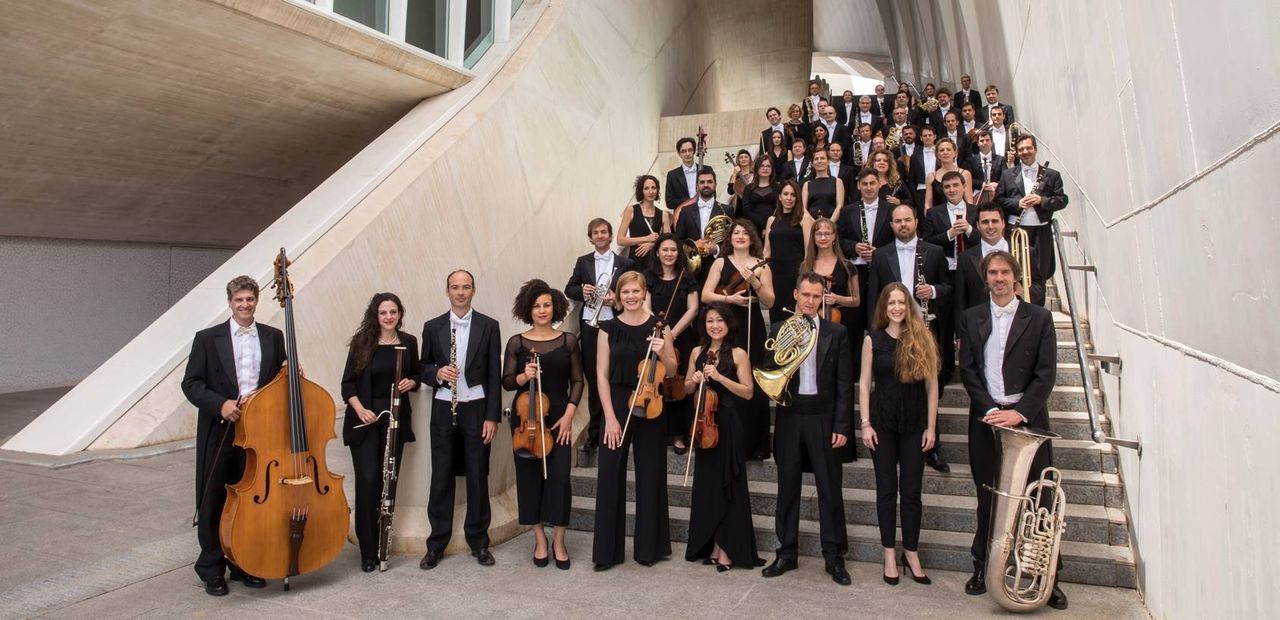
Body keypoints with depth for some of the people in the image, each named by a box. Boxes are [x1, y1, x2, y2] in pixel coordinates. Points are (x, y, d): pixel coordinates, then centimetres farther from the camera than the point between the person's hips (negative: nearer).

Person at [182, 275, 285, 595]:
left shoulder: (273, 337, 7)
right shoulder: (208, 338, 0)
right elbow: (191, 383, -3)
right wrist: (220, 403, -18)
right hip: (219, 432, -2)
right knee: (213, 502, 7)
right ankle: (212, 569, 21)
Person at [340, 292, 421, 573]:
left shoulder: (408, 342, 4)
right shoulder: (361, 342, -2)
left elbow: (416, 375, 15)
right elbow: (348, 382, -1)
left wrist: (411, 383, -8)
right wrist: (360, 409, -15)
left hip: (396, 418, 2)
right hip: (364, 419, -2)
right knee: (368, 480, -7)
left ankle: (382, 543, 18)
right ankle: (368, 551, 4)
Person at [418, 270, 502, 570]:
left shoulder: (489, 326, 1)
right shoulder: (432, 327, 5)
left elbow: (494, 374, -1)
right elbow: (424, 368, 10)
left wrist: (492, 416, -6)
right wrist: (437, 373, -14)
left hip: (476, 409, -1)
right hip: (443, 410, 1)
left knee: (478, 476, 7)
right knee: (441, 477, 6)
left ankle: (478, 541, 20)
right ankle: (436, 543, 19)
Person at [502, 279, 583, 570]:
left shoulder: (568, 340, 2)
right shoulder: (517, 342, 1)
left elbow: (577, 381, 3)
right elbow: (507, 382, 2)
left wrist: (569, 415, -7)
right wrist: (523, 376, -19)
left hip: (559, 417, 0)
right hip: (525, 416, 0)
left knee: (559, 477, -3)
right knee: (530, 476, 6)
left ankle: (559, 542, 14)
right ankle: (540, 539, 22)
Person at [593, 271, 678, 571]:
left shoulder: (659, 325, 1)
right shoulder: (609, 328, 1)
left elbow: (672, 369, 5)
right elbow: (602, 374, -1)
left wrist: (662, 353, -17)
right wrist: (610, 416, -8)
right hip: (617, 405, 0)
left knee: (650, 475, 8)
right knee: (610, 475, 1)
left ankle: (649, 546, 24)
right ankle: (608, 550, 15)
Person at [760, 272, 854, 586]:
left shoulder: (836, 332, 2)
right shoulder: (779, 330, 5)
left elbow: (845, 383, 0)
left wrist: (842, 426, -6)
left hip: (822, 418, -1)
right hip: (789, 417, 1)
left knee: (830, 488, 4)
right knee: (787, 488, 9)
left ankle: (834, 557, 17)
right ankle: (787, 552, 22)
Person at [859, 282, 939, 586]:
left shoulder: (921, 338, -1)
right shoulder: (873, 339, 0)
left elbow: (931, 384, 0)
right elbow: (864, 383, 1)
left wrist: (931, 426, -3)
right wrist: (865, 424, -6)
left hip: (914, 423, 0)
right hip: (882, 422, 0)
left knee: (911, 490, 6)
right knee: (886, 489, 7)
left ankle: (911, 552, 21)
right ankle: (889, 553, 18)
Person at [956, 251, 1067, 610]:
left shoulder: (1039, 318, 2)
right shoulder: (971, 319, 8)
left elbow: (1046, 373, -4)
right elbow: (967, 370, 2)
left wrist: (1019, 412, -14)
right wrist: (989, 409, -10)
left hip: (1028, 418, -1)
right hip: (986, 418, 2)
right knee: (987, 496, 9)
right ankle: (982, 565, 20)